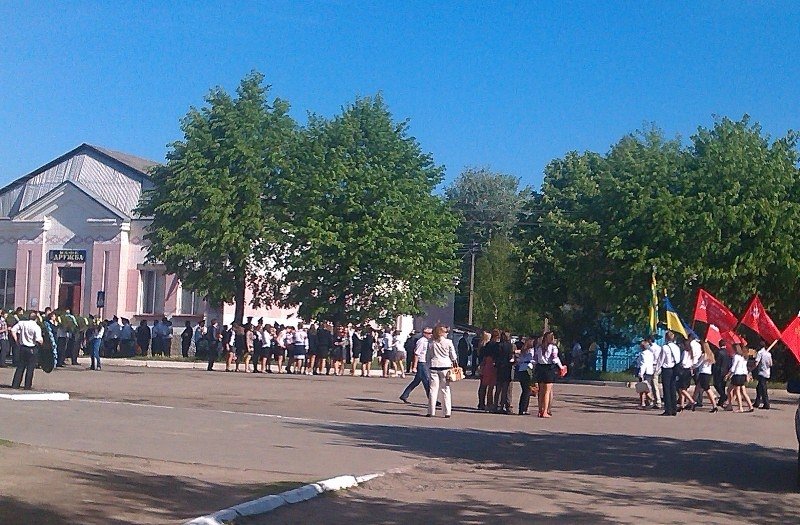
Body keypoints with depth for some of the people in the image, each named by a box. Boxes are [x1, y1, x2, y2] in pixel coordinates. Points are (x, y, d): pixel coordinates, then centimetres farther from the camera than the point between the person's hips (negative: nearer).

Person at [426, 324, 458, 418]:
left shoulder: (431, 343, 2)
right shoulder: (448, 342, -3)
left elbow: (427, 357, 6)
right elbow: (453, 357, 3)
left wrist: (428, 366, 15)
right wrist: (454, 362, 21)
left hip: (434, 367, 1)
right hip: (445, 366, -1)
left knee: (433, 389, 4)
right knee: (445, 390, 5)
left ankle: (431, 411, 2)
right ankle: (447, 412, 4)